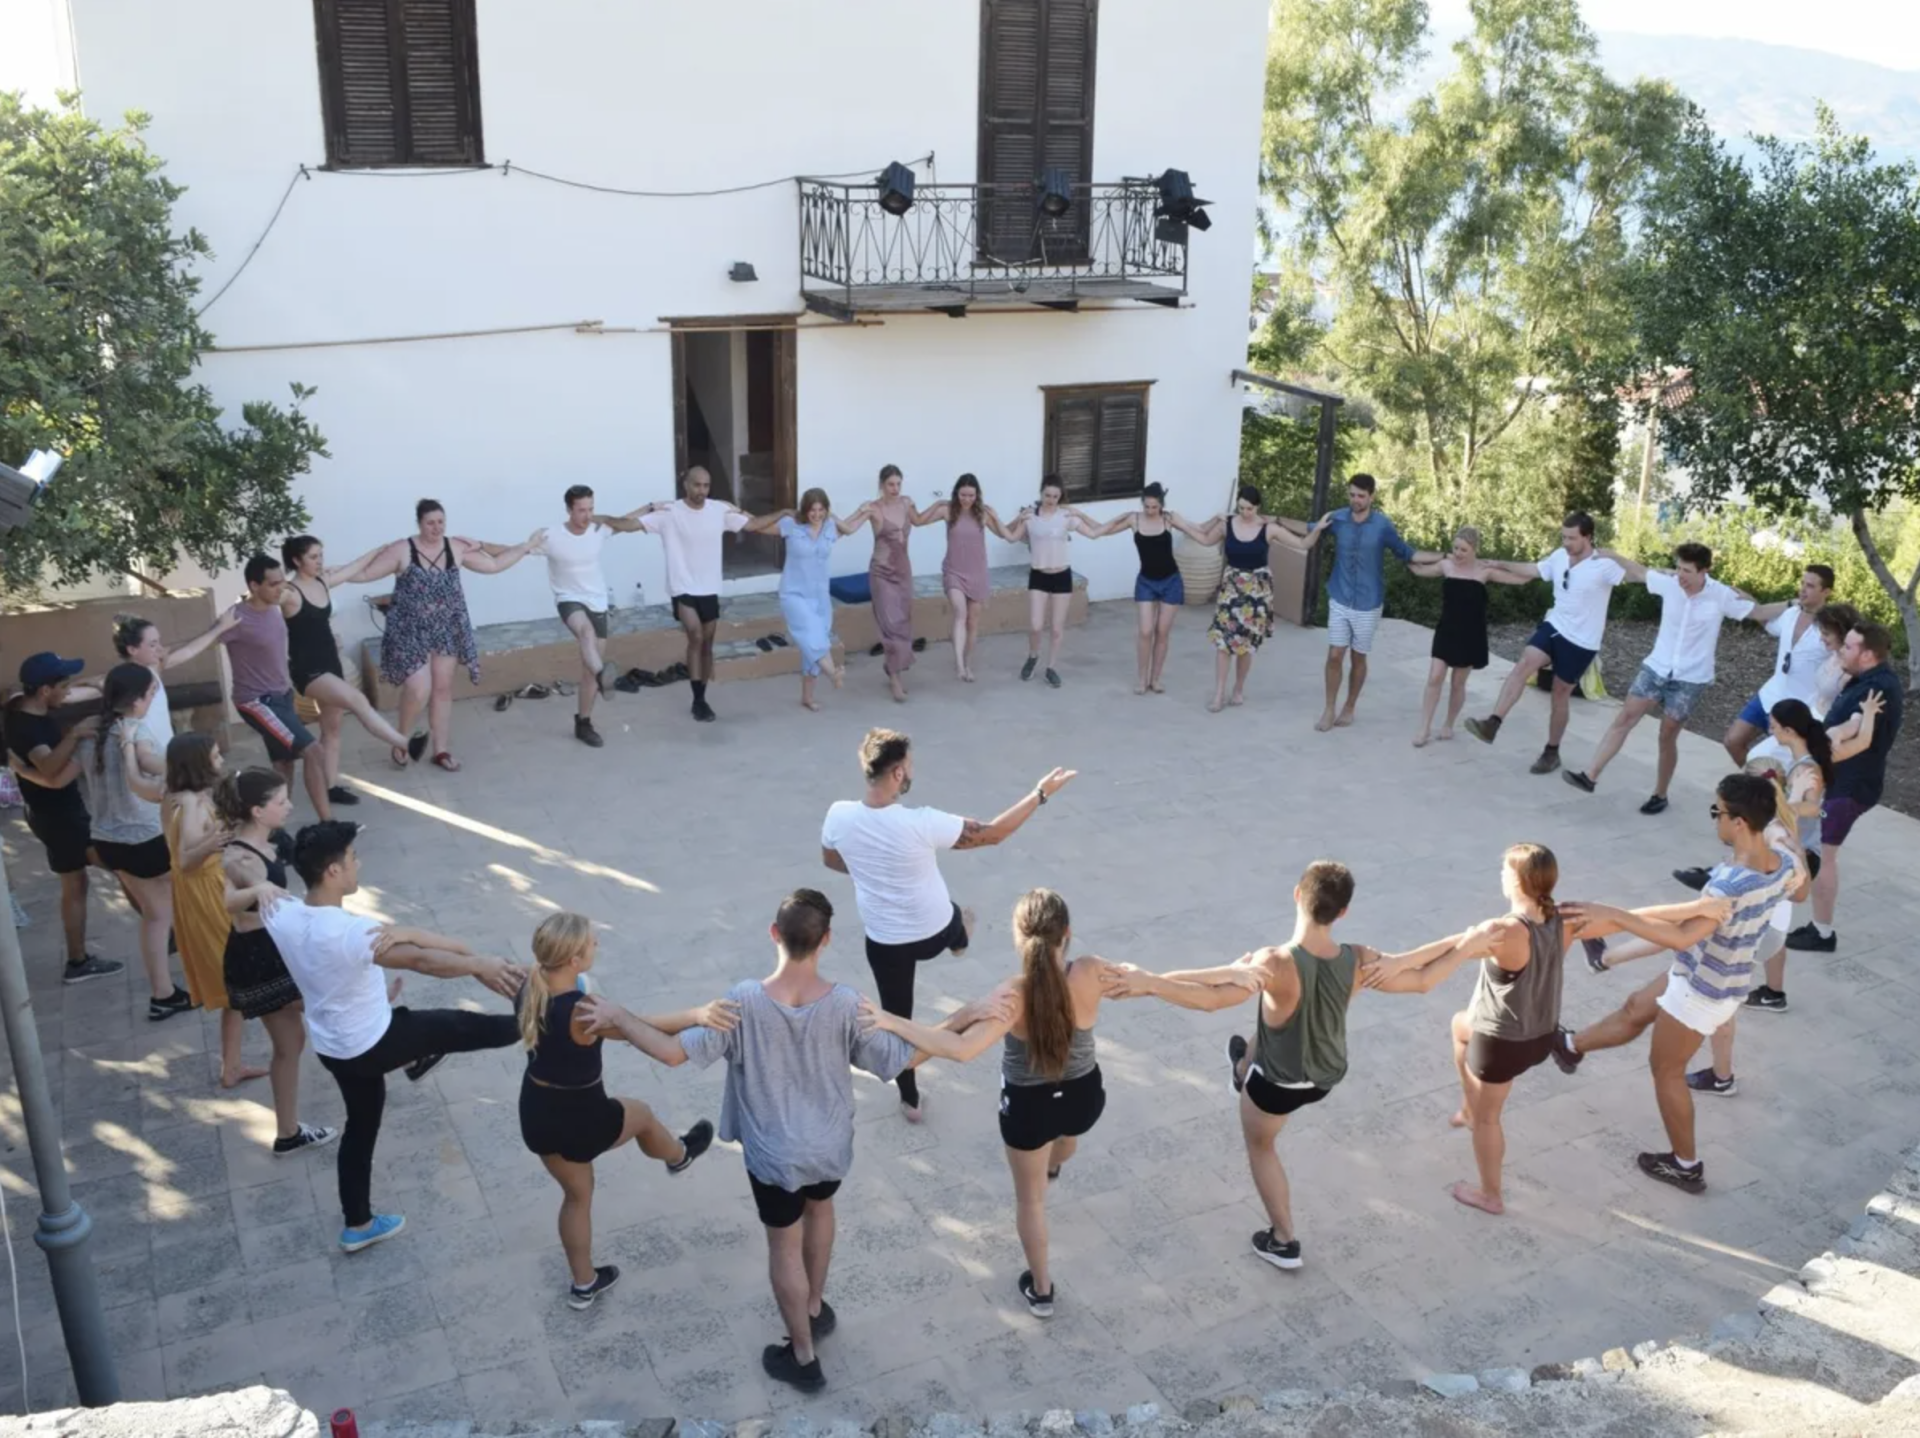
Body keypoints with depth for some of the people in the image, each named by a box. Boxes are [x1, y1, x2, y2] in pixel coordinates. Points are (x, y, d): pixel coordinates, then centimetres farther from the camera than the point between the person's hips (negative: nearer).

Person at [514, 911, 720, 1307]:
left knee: (577, 1194, 29)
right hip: (581, 1119, -6)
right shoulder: (583, 1012, -34)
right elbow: (641, 1026, -45)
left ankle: (584, 1284, 47)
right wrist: (696, 1015, -56)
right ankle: (679, 1156, 61)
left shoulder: (529, 989, -13)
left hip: (536, 1115, 6)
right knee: (641, 1114, 28)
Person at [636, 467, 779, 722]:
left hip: (709, 589, 4)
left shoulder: (719, 510, -1)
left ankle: (701, 699, 25)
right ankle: (698, 700, -11)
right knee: (695, 636, -21)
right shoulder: (669, 512, -11)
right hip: (683, 588, -4)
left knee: (707, 645, 11)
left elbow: (753, 525, 5)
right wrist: (649, 507, -24)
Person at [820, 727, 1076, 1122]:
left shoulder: (839, 816, -22)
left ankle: (910, 1100, 37)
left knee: (896, 1017, 21)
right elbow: (992, 834, -20)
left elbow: (831, 860, 1)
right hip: (935, 933, -2)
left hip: (885, 942, 2)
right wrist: (1041, 793, -11)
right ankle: (961, 940, 71)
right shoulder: (921, 823, -32)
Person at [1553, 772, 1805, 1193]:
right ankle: (1570, 1046, 53)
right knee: (1636, 1010, 29)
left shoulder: (1731, 884, -39)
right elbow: (1798, 883, 13)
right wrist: (1791, 840, 29)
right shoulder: (1784, 862, -12)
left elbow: (1680, 937, -47)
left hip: (1702, 989, -8)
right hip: (1726, 980, 8)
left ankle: (1686, 1166, 32)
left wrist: (1611, 915, -45)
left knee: (1666, 1069, 16)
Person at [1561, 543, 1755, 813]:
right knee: (1624, 718, -4)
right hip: (1656, 667, 3)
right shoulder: (1669, 582, -8)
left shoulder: (1721, 595, -15)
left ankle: (1660, 796, 20)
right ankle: (1589, 776, -5)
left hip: (1691, 678, -3)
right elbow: (1639, 571, 11)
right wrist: (1611, 555, 19)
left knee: (1667, 737, 2)